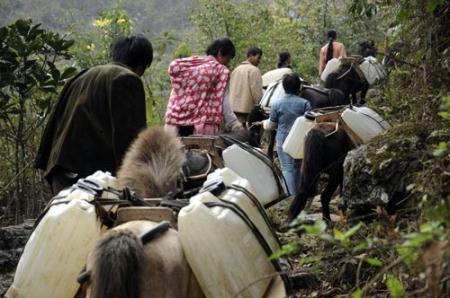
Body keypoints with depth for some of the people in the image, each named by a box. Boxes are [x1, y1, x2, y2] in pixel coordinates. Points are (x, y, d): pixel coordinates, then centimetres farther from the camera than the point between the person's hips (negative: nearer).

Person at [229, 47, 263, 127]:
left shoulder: (236, 69, 17)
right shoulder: (254, 70, -7)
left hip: (233, 107, 8)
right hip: (247, 108, -8)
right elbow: (256, 91, -12)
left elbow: (230, 88, 18)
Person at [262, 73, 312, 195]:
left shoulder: (277, 104, -3)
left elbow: (271, 125, 5)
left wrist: (264, 123, 27)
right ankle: (299, 193, 23)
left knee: (287, 168, 1)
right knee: (299, 166, 15)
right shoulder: (305, 103, -4)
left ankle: (291, 194, -5)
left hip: (283, 141, -1)